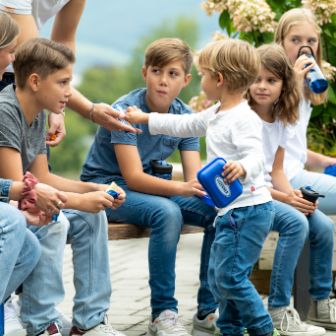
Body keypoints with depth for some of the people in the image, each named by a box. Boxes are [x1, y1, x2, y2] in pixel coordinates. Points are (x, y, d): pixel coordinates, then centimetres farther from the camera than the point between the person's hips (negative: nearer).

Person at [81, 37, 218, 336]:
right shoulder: (126, 110, -20)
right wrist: (182, 188, -43)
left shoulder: (185, 116, -2)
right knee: (167, 213, -35)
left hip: (154, 186, 6)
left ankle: (209, 311, -7)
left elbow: (194, 175, -10)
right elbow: (133, 177, -28)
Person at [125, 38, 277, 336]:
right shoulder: (216, 115, 15)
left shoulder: (244, 119, -17)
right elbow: (184, 125, 30)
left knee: (229, 275, -11)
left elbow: (256, 156, -29)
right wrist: (146, 119, 36)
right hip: (229, 209, 11)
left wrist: (242, 168, -51)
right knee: (217, 275, 14)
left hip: (248, 209, -11)